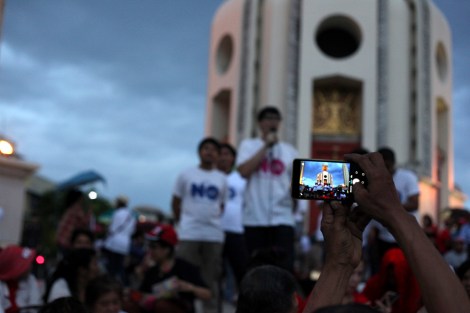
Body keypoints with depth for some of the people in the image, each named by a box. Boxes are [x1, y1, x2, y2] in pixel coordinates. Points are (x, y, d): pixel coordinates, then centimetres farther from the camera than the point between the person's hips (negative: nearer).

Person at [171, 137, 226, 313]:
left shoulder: (222, 179, 10)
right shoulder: (186, 175, 6)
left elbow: (223, 204, 15)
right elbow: (175, 202, 11)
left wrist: (215, 218, 4)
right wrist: (181, 221, 7)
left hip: (214, 234, 2)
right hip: (189, 233, -1)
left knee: (211, 277, 7)